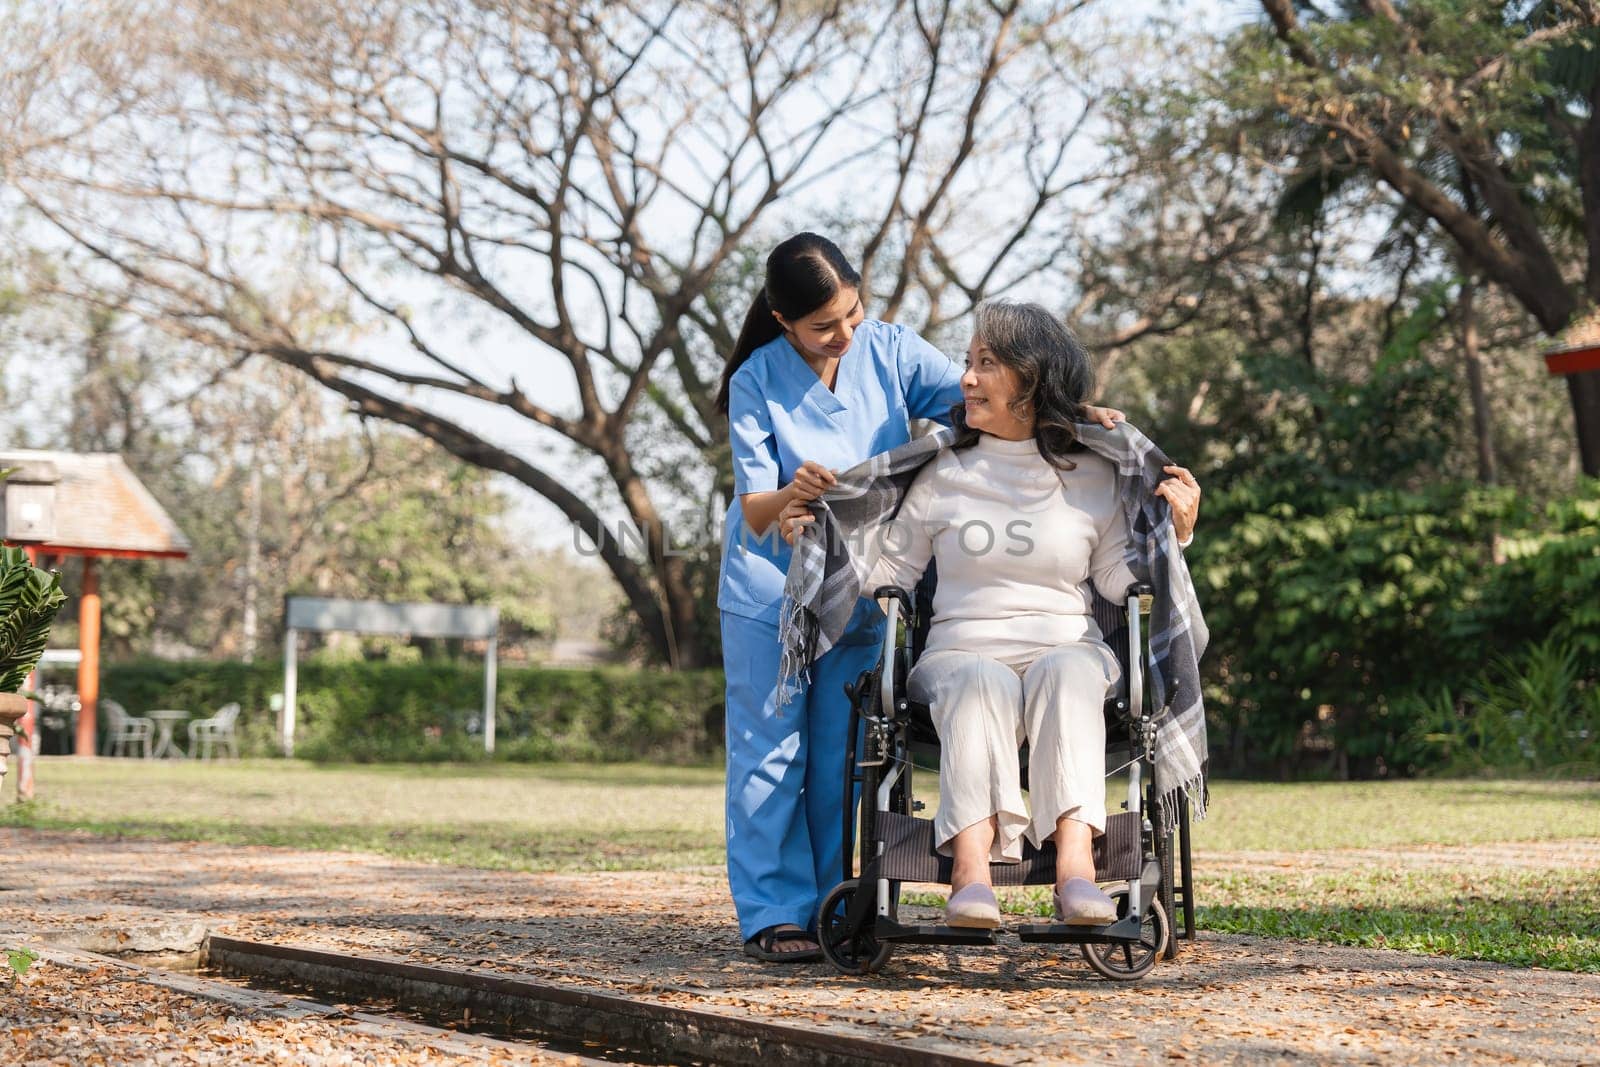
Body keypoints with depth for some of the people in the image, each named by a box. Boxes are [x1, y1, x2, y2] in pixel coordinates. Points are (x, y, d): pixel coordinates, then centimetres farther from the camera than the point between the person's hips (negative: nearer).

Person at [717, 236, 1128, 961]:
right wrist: (790, 493, -39)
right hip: (771, 583, -3)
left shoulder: (891, 352, -8)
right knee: (771, 748, -3)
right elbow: (754, 512, -15)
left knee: (844, 755, 6)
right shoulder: (757, 382, -14)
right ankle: (773, 915, 0)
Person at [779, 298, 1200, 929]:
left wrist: (1175, 533, -3)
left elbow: (1119, 582, 10)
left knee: (1067, 674, -37)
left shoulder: (1092, 478, 13)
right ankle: (971, 871, -55)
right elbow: (889, 570, 16)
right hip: (962, 651, 0)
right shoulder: (944, 476, 14)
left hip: (1067, 648, 0)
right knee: (984, 685, -37)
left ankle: (1075, 864, -54)